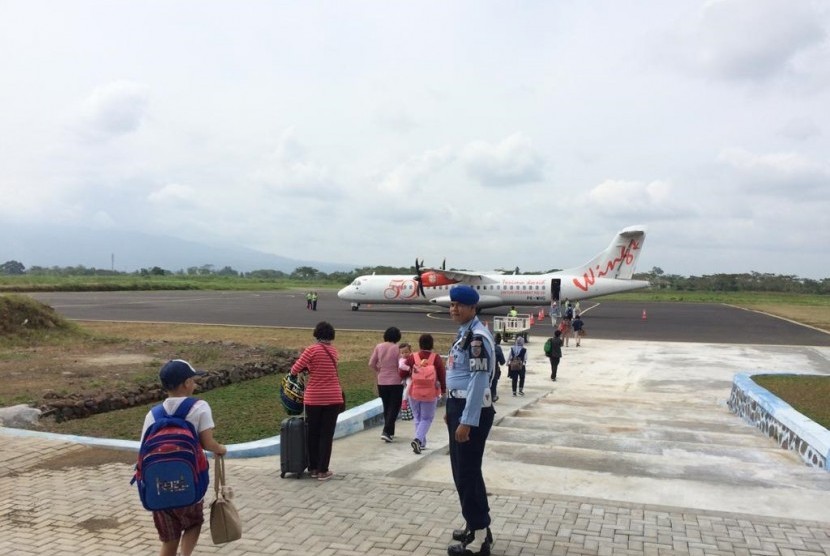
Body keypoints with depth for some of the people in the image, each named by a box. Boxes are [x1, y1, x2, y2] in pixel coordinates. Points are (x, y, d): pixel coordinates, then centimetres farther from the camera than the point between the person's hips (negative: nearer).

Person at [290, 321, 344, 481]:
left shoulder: (312, 349, -9)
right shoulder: (334, 351, 4)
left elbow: (295, 369, -8)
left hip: (313, 399, -2)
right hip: (333, 398, 2)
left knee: (313, 434, 13)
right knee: (327, 435, 7)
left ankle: (313, 468, 21)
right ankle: (323, 471, 9)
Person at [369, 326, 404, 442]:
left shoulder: (379, 347, -2)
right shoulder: (397, 349, -12)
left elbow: (371, 364, -1)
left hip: (382, 382, 4)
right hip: (395, 382, -4)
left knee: (386, 407, 17)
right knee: (394, 407, 4)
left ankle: (390, 432, 24)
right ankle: (386, 431, -9)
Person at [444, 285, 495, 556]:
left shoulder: (478, 337, -19)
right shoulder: (463, 333, 13)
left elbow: (479, 381, -23)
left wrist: (467, 421, -24)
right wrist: (451, 410, 21)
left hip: (472, 411, -10)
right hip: (459, 406, 10)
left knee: (468, 473, -2)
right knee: (462, 470, 18)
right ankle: (477, 525, 32)